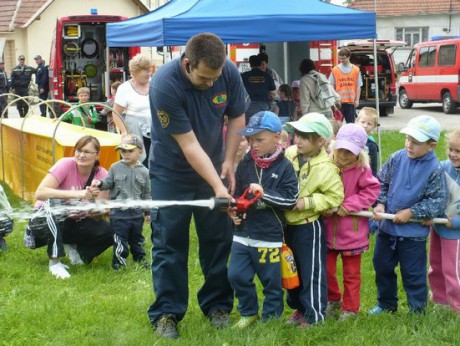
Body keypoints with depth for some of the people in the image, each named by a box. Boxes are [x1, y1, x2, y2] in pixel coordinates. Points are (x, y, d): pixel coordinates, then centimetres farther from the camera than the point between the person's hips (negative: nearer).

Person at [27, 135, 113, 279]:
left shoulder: (102, 175, -12)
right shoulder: (66, 164, -21)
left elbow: (98, 216, -12)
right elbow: (40, 193, -34)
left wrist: (94, 200, -35)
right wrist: (76, 194, -41)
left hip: (75, 222, 3)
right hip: (48, 220, -3)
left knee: (109, 232, -22)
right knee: (54, 203, -37)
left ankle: (73, 246, 8)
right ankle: (55, 262, -26)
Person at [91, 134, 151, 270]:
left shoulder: (144, 172, 1)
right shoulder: (115, 168, -2)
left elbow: (147, 194, 7)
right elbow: (109, 182, 3)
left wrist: (147, 211, 9)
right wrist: (100, 184, -19)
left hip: (137, 212, 2)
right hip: (118, 212, -2)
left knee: (136, 237, 18)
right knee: (120, 239, 2)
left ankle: (140, 257, 34)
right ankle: (119, 260, 12)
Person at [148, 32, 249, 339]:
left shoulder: (229, 72, -17)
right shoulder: (165, 85, -30)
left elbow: (237, 117, 1)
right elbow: (189, 145, -28)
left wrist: (228, 161, -8)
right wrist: (217, 187, -30)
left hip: (214, 168, 4)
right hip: (171, 173, -4)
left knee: (218, 239, 7)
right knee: (169, 244, 0)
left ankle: (217, 305, 21)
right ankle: (167, 312, 10)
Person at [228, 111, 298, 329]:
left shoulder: (284, 167, -7)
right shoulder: (245, 164, 5)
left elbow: (290, 199, -13)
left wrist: (264, 193, -20)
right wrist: (234, 211, -1)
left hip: (270, 236, -4)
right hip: (243, 232, 4)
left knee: (271, 280, 7)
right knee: (237, 275, 4)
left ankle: (271, 317, 25)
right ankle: (249, 313, 24)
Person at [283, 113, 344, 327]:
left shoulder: (325, 168, -19)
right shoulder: (289, 154, -4)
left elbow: (335, 197, -17)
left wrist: (306, 202, -21)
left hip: (308, 226, -6)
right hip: (287, 223, 6)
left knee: (312, 272, 4)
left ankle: (314, 314, 17)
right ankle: (298, 307, 35)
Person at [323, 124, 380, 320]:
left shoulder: (361, 170, -14)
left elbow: (372, 190, -15)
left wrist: (349, 205, -20)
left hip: (352, 230, -3)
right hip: (328, 228, 3)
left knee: (351, 272, 11)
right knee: (326, 269, 12)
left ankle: (350, 308, 26)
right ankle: (333, 300, 36)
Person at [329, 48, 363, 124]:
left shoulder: (356, 70, 3)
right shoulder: (335, 70, 2)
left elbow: (358, 86, 5)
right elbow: (331, 86, 4)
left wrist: (357, 100, -1)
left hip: (351, 101, 1)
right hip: (339, 101, -1)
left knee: (351, 123, 7)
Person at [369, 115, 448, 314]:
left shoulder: (434, 170, -16)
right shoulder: (397, 159, -5)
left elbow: (438, 202, -15)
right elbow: (382, 182, 6)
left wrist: (411, 212, -17)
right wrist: (380, 204, -9)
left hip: (413, 232, -5)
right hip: (387, 226, 5)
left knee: (413, 275, 6)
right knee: (382, 266, 19)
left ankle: (417, 311, 24)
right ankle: (386, 304, 39)